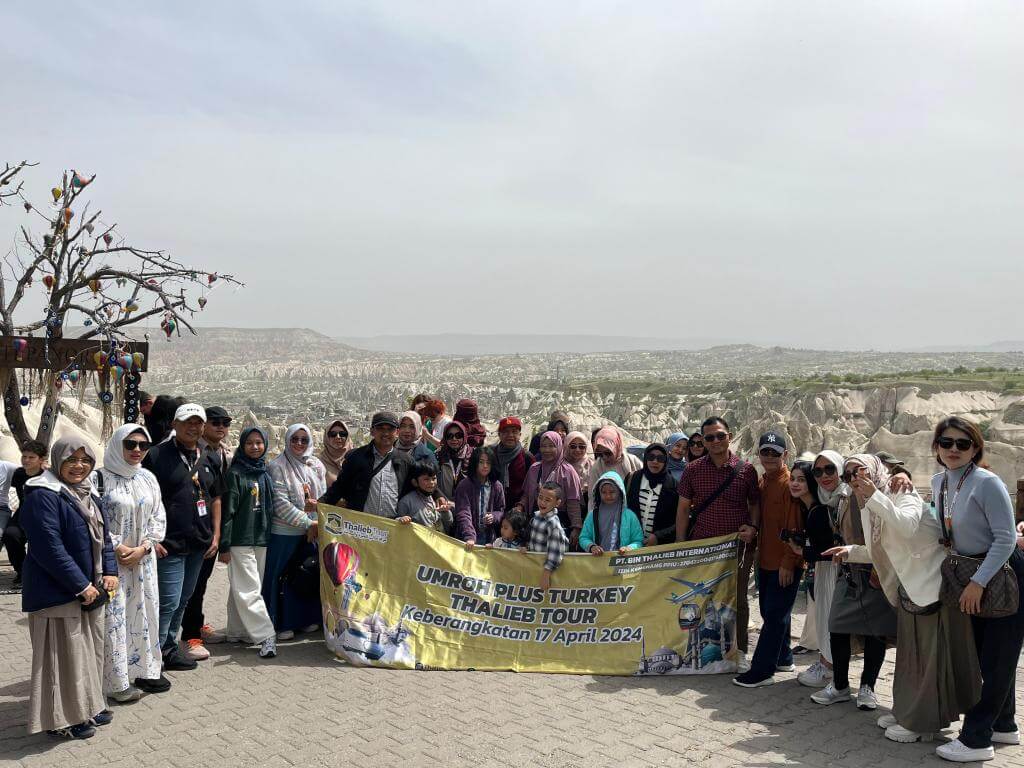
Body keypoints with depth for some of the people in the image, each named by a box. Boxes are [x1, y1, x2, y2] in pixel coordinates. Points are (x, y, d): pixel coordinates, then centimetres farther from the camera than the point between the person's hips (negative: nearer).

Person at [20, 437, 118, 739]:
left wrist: (110, 572, 0)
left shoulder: (87, 495, 11)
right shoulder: (43, 497, -16)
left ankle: (88, 705, 29)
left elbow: (103, 536, 15)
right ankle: (62, 719, 12)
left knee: (90, 648, 16)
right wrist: (81, 585, -20)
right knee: (65, 654, -1)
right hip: (57, 591, -8)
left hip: (90, 588, 8)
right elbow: (50, 548, -22)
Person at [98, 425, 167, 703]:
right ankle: (117, 681, 4)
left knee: (145, 612, 10)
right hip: (111, 560, -5)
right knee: (115, 617, -3)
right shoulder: (101, 478, -8)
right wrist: (117, 548, -15)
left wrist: (143, 548, -6)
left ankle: (144, 669, 22)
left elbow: (159, 518, 8)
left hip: (144, 560, 5)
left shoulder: (148, 478, 8)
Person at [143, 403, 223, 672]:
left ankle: (169, 648, 28)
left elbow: (215, 499, 19)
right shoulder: (157, 455, -8)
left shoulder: (207, 460, 12)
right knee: (169, 601, -7)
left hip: (200, 544, 7)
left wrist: (216, 535, 12)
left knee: (183, 600, 16)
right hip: (170, 544, -7)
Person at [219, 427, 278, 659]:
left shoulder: (266, 474, 11)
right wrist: (224, 545, -10)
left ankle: (238, 630, 21)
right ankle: (266, 636, -11)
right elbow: (227, 511, -8)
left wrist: (269, 534, 17)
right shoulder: (235, 473, -6)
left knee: (248, 588, 11)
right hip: (240, 541, -6)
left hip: (262, 539, 6)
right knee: (248, 590, -8)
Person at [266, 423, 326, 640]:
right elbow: (281, 504, -14)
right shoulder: (277, 467, -8)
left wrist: (316, 504, -11)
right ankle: (282, 624, 12)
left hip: (312, 531, 5)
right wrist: (307, 523, -16)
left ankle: (308, 618, 25)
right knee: (283, 576, 2)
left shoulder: (317, 466, 8)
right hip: (284, 532, -5)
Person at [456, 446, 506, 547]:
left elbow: (502, 510, 11)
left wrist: (494, 516, -12)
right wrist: (469, 537, -30)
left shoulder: (497, 486, 1)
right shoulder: (464, 486, -10)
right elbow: (463, 514, -18)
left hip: (489, 538, 3)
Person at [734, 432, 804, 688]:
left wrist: (788, 563, -18)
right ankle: (783, 659, 32)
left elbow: (795, 528, -17)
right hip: (765, 561, 9)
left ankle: (762, 671, 0)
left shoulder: (789, 484, -14)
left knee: (775, 615, -4)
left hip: (785, 565, -8)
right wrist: (757, 553, 16)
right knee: (770, 611, 17)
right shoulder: (762, 481, 11)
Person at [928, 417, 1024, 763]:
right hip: (971, 574, 8)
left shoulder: (987, 483, -21)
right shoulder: (938, 482, 1)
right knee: (984, 653, 17)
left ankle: (976, 739, 2)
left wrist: (978, 582, -23)